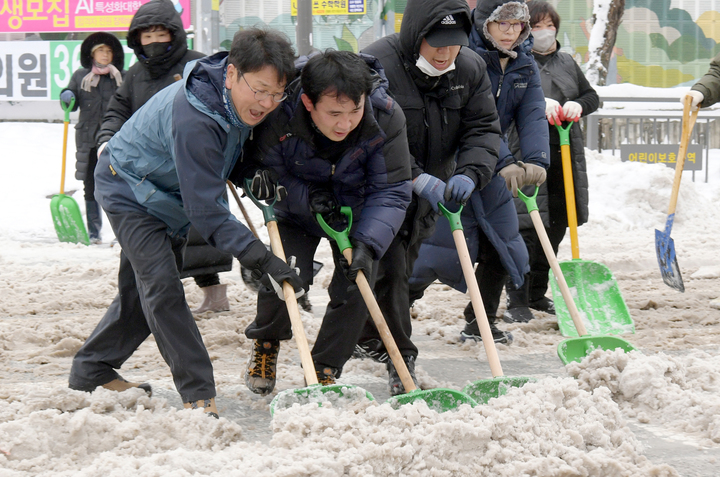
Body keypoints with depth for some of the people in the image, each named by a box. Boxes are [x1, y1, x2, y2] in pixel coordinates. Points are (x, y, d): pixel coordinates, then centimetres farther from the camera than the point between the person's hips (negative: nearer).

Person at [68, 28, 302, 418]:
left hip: (169, 194, 9)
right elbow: (205, 206, -40)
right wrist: (257, 256, -43)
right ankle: (198, 393, -17)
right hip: (129, 189, -9)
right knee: (162, 287, -18)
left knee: (139, 291, 15)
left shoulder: (241, 98, -14)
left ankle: (92, 370, 30)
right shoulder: (192, 118, -41)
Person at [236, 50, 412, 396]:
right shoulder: (279, 118, -35)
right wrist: (307, 197, -34)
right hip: (297, 211, -1)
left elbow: (390, 192, -25)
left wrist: (367, 244, -37)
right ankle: (266, 343, 17)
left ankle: (325, 369, 13)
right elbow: (263, 172, -18)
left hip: (356, 211, 1)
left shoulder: (387, 118, -32)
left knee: (355, 287, -9)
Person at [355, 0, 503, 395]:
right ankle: (400, 358, -6)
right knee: (389, 267, -12)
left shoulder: (470, 69, -5)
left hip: (430, 190, 6)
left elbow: (482, 128, -4)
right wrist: (415, 178, -35)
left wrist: (469, 174, -24)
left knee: (403, 266, 17)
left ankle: (369, 339, 36)